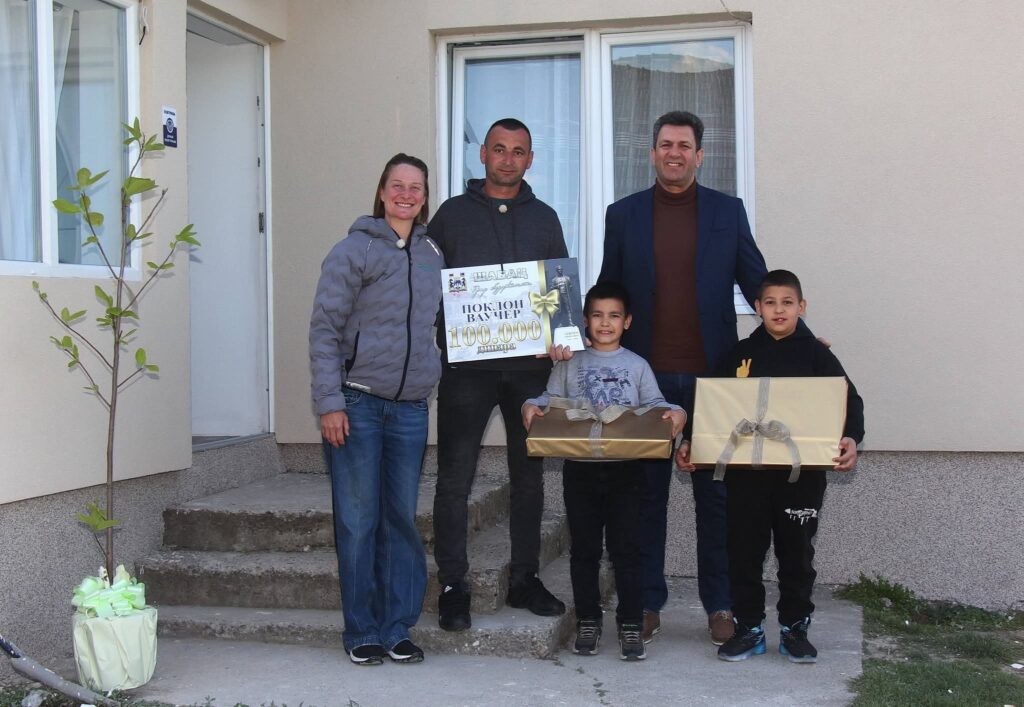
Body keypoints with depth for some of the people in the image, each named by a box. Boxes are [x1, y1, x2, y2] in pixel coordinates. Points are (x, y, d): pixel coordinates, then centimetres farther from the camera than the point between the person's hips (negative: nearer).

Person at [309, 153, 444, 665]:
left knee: (402, 518, 7)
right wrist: (329, 403, -12)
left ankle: (397, 628, 17)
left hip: (411, 407, 4)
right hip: (357, 405, -4)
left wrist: (432, 378, 11)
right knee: (358, 521, 0)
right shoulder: (354, 250, -3)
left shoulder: (433, 254, 12)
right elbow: (324, 330, -6)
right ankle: (362, 632, 11)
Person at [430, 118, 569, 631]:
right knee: (455, 476, -4)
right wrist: (443, 334, -10)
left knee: (529, 473, 9)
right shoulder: (452, 214, 7)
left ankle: (525, 578, 19)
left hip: (530, 364, 3)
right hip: (466, 363, -3)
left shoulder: (544, 218, 14)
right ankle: (453, 585, 3)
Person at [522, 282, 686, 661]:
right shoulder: (570, 364, 7)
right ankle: (587, 621, 18)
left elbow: (654, 404, 3)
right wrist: (531, 406, -15)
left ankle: (631, 624, 7)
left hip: (625, 468, -1)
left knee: (625, 548, 0)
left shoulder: (636, 366, 7)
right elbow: (550, 398, 5)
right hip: (580, 468, 1)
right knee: (584, 548, 8)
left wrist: (675, 413, -17)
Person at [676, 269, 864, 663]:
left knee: (797, 553, 9)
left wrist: (850, 439, -24)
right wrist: (690, 444, -4)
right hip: (746, 472, 2)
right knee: (744, 552, 6)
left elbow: (849, 401, -5)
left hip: (801, 474, -1)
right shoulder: (740, 355, 6)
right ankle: (748, 628, 18)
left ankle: (794, 628, 22)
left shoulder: (816, 355, 1)